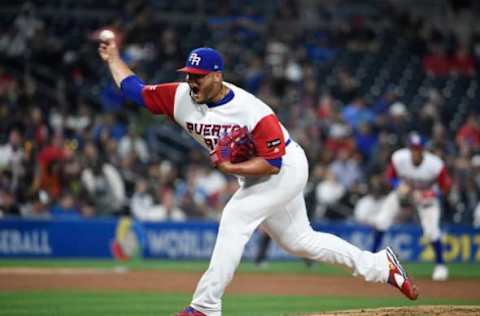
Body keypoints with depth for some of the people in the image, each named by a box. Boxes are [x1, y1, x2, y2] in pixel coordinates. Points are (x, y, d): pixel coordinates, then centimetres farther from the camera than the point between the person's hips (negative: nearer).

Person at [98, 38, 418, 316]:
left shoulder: (253, 112, -31)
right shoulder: (181, 97, -13)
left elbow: (273, 163, -30)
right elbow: (133, 88, -7)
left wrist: (231, 168, -37)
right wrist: (113, 57, -10)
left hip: (287, 169, -8)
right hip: (254, 177, 8)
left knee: (234, 219, -21)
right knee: (299, 241, 14)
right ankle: (380, 264, 27)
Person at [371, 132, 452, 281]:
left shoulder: (435, 165, -32)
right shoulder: (398, 158, -27)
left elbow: (446, 187, -19)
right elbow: (391, 176, -7)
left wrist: (428, 194, -36)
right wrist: (399, 186, -28)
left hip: (426, 196, -2)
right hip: (403, 191, 2)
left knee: (431, 230, -19)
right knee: (381, 221, -10)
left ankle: (440, 265, 5)